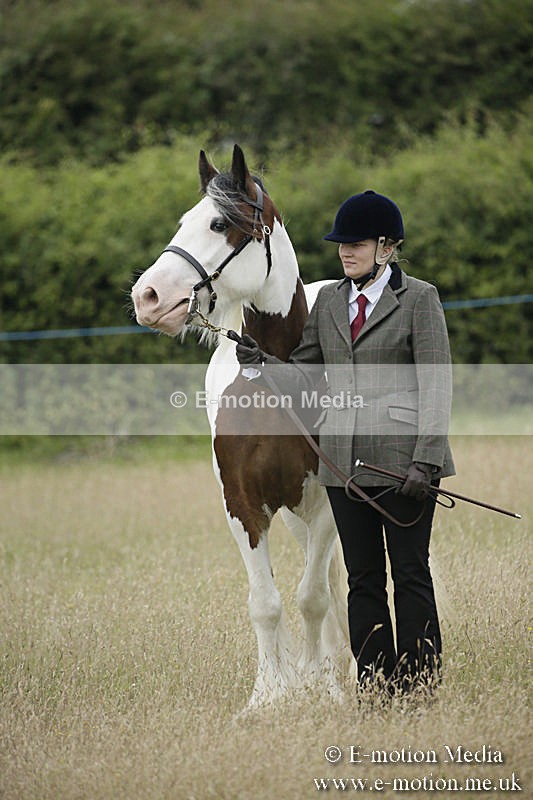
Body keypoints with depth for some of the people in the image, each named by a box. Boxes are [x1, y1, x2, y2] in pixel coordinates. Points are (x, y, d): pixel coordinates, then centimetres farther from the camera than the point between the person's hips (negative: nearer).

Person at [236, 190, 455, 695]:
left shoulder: (418, 298, -3)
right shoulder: (329, 301, 13)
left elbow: (436, 387, -7)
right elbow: (306, 371, 13)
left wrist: (424, 461, -16)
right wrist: (263, 364, -8)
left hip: (402, 456, -5)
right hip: (345, 458, 5)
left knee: (410, 573, -1)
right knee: (362, 577, 8)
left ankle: (419, 686, 4)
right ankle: (374, 687, 13)